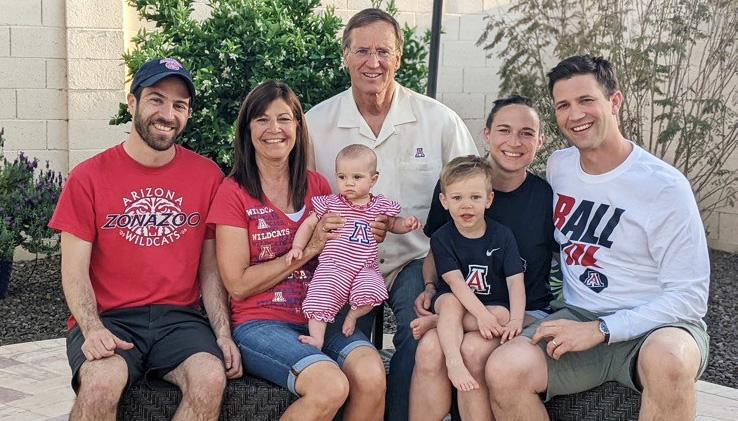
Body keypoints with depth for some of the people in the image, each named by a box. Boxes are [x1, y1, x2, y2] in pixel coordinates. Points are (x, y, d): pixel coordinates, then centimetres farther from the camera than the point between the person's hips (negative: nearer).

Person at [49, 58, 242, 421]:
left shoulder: (207, 176, 6)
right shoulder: (89, 177, 1)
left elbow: (210, 268, 9)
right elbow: (74, 272, -1)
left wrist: (223, 334, -3)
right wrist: (92, 330, -18)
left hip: (179, 316, 2)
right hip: (109, 318, -1)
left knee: (211, 377, -27)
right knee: (103, 381, -33)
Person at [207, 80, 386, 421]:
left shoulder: (318, 186, 12)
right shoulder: (233, 192, -1)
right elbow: (238, 285, -7)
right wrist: (308, 248, -10)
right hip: (260, 323, -4)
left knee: (371, 376, -27)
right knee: (330, 387, -30)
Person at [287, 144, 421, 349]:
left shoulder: (380, 206, 8)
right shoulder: (330, 203, 5)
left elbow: (392, 224, 24)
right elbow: (309, 224, 10)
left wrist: (406, 224, 2)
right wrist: (297, 246, -3)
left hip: (365, 268, 0)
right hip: (332, 267, 0)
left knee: (372, 292, -26)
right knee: (319, 297, -18)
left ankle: (353, 314, 3)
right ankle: (317, 339, -10)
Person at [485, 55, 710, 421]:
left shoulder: (665, 187, -11)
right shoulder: (558, 165, 7)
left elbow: (689, 296, -11)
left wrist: (599, 330, -19)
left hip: (658, 324, -3)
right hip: (579, 318, 4)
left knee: (668, 359, -40)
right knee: (503, 370, -26)